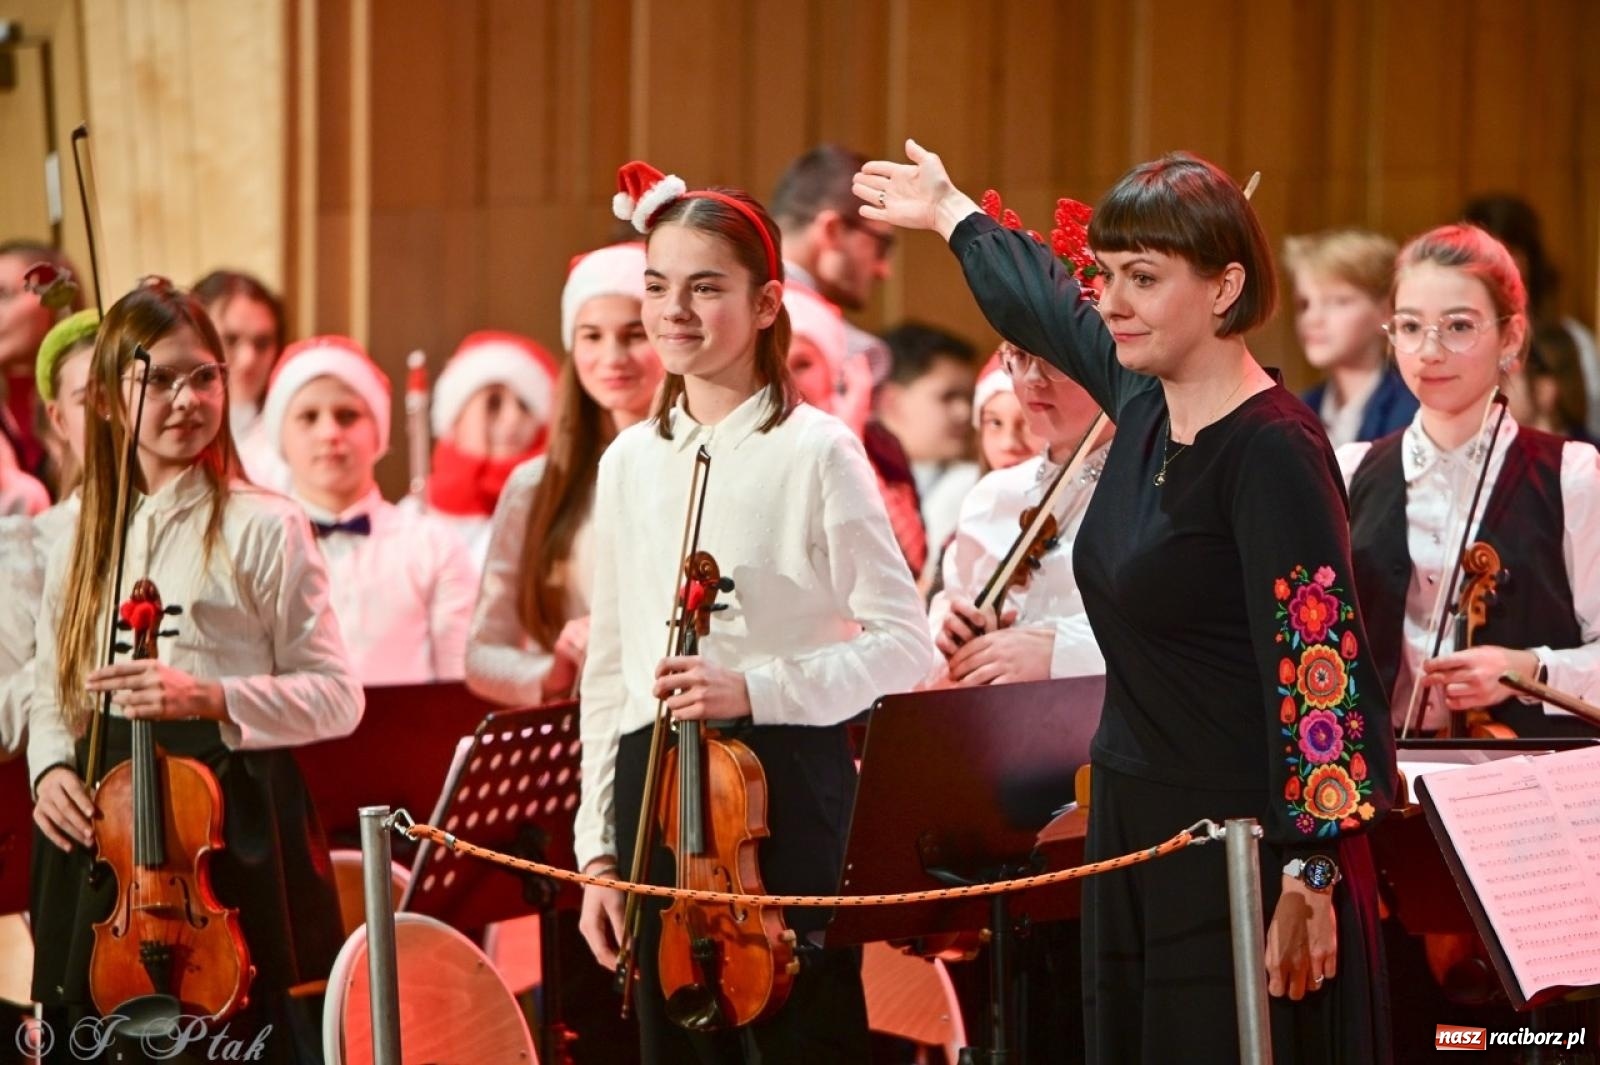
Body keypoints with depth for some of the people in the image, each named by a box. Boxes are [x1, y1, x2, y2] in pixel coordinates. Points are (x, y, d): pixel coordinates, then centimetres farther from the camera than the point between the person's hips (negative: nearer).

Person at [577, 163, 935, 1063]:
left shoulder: (816, 450, -5)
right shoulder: (630, 463, 10)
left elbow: (905, 642, -8)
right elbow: (610, 669, 14)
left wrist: (755, 687, -20)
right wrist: (598, 851, 10)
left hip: (785, 783, -5)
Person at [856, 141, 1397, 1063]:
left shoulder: (1272, 451, -18)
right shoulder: (1144, 401, 6)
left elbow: (1321, 669, -20)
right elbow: (1047, 307, 28)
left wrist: (1307, 882, -23)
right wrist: (952, 215, 45)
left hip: (1249, 851, -8)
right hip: (1134, 829, 8)